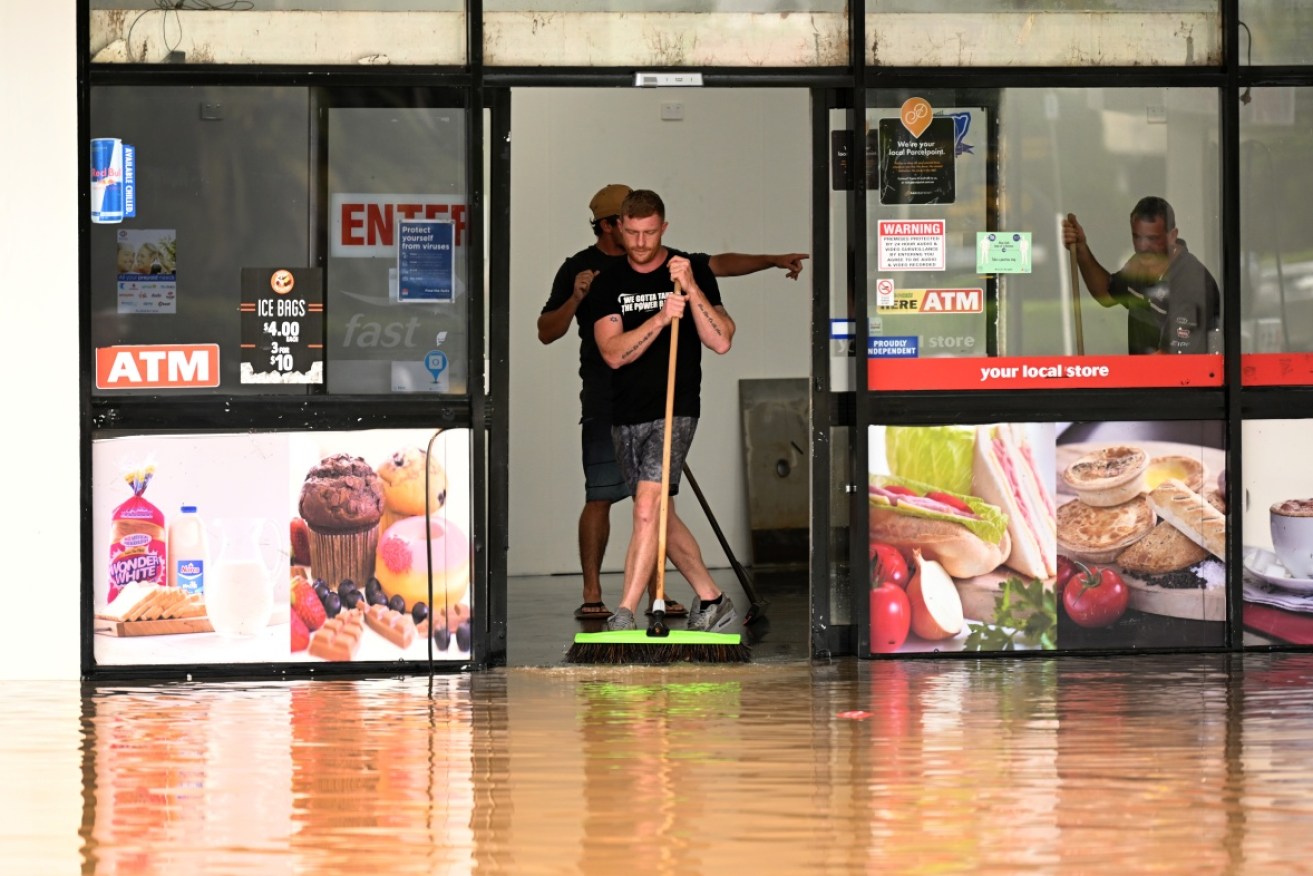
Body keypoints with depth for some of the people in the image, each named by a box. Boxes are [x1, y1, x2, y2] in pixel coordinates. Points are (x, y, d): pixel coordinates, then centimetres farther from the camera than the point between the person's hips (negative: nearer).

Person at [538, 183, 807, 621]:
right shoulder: (579, 268, 1)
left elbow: (719, 264, 13)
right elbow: (547, 332, -1)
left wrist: (773, 260, 4)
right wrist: (575, 299, -17)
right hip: (606, 400, -4)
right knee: (600, 497, -7)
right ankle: (591, 595, -2)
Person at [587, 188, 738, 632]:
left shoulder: (694, 272, -1)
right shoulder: (608, 283, 6)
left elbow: (721, 342, -9)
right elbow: (614, 353, -7)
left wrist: (692, 289, -20)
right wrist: (660, 318, -20)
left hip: (675, 411, -5)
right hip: (625, 414, 5)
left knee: (648, 507, -17)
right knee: (660, 516, 11)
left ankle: (624, 614, -19)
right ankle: (712, 600, 24)